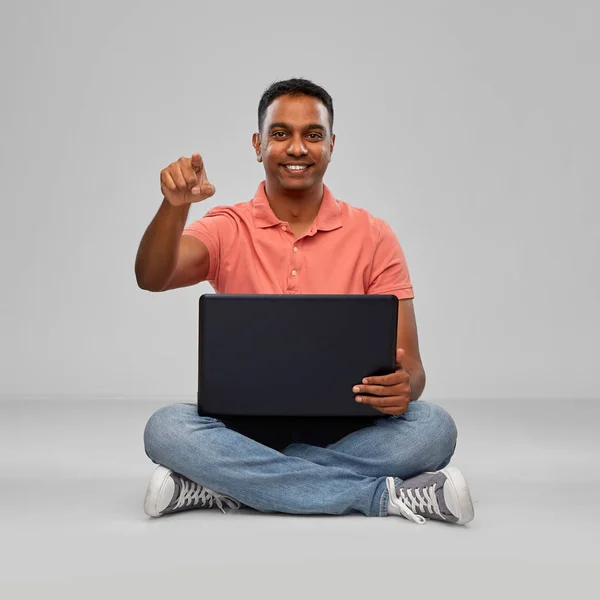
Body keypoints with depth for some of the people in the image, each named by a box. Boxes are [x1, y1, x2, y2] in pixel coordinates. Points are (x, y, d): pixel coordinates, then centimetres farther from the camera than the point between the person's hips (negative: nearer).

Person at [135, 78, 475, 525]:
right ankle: (385, 495, -26)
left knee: (433, 427, -28)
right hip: (246, 427, 0)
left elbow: (409, 365, -1)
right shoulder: (227, 230, 3)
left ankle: (229, 487, -24)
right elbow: (152, 279, -18)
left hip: (347, 433, 0)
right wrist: (175, 205, -37)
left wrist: (402, 387, -25)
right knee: (167, 429, -31)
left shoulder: (372, 237, 3)